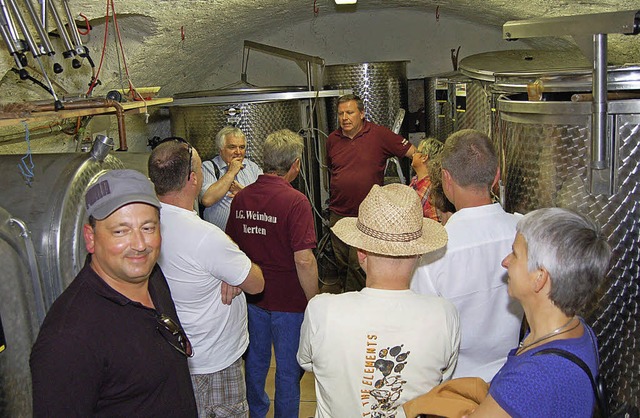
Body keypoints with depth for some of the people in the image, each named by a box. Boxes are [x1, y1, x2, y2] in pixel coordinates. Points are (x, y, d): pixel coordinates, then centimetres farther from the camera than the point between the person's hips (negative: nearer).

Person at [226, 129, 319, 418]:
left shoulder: (240, 198, -2)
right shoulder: (295, 202, -21)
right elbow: (304, 260, -25)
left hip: (252, 297, 6)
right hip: (289, 301, -6)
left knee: (255, 361, 24)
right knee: (288, 370, 13)